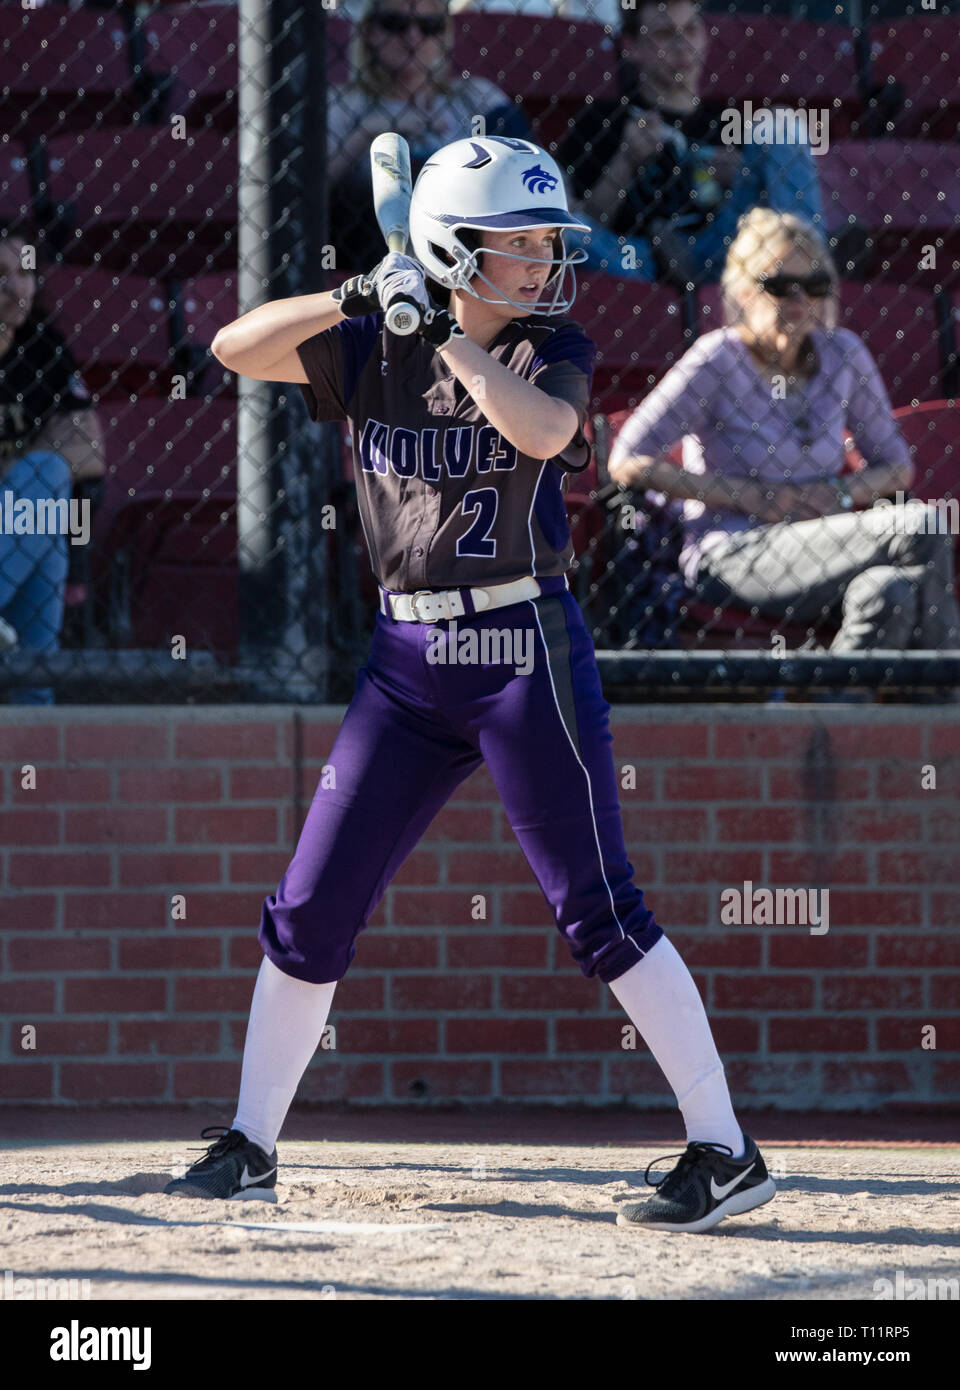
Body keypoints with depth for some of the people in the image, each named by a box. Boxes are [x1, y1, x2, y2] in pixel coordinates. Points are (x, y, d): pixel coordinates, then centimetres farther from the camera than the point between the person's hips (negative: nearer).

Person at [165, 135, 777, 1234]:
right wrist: (363, 300, -12)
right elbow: (236, 348, -2)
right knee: (310, 909, 6)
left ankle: (726, 1153, -4)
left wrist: (444, 332, -16)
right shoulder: (374, 354, 6)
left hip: (527, 650, -4)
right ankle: (250, 1144, 20)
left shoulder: (553, 350, -3)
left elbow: (541, 428, -24)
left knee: (598, 911, -8)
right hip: (407, 661, 4)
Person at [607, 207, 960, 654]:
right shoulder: (718, 361, -6)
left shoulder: (843, 353, 8)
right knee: (922, 528, -24)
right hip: (727, 559, -5)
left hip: (815, 547, 5)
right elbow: (627, 463, -9)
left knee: (887, 593, -34)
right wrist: (749, 496, -13)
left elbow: (897, 467, 17)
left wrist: (842, 492, -6)